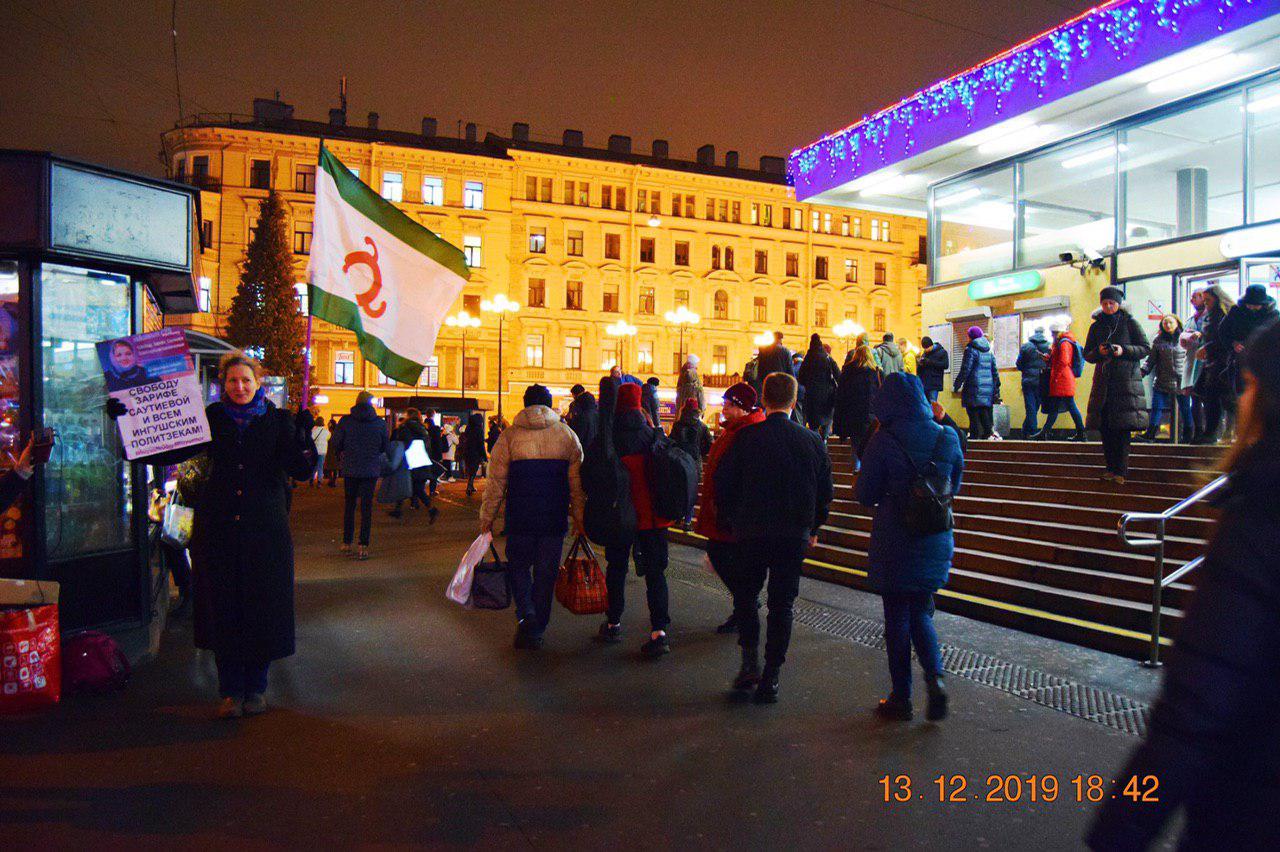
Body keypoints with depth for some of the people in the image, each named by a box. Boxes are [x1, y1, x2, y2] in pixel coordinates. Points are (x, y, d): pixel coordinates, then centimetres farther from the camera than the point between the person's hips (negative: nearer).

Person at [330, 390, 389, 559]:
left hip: (350, 469, 0)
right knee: (367, 506, 3)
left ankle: (346, 542, 17)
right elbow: (387, 448, 5)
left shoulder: (345, 421, -6)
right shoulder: (380, 423, -3)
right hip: (371, 470, 0)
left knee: (349, 504, 14)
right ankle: (363, 546, -2)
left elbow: (334, 445, -4)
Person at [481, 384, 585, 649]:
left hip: (520, 518, -1)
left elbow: (495, 482, -2)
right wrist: (579, 519, 12)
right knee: (546, 573, 11)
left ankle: (526, 615, -4)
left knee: (519, 566, 16)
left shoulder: (509, 436, -2)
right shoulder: (568, 435, 4)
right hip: (555, 519, 1)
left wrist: (487, 518, 6)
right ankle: (537, 631, 17)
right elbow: (577, 483, 5)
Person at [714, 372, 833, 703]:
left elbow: (723, 485, -4)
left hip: (751, 533, -2)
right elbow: (825, 492, 8)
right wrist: (812, 529, 20)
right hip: (794, 536, 2)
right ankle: (770, 678, 11)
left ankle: (750, 662, 5)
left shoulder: (746, 438, -8)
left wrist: (730, 523, 10)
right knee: (782, 604, 9)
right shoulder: (812, 441, 0)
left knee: (745, 595, 16)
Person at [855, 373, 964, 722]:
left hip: (894, 544, -4)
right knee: (920, 613, 19)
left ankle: (901, 698, 16)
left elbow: (865, 495, -9)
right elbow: (954, 486, 12)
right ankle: (934, 677, -1)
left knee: (897, 617, 9)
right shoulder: (947, 438, -1)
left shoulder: (883, 441, -15)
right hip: (937, 542, 4)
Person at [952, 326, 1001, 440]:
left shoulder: (971, 350, -6)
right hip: (988, 390, 6)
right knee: (985, 416, 8)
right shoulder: (989, 352, 15)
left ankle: (974, 437, -8)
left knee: (974, 417, -5)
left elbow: (965, 370, -11)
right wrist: (996, 391, 21)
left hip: (974, 389, -6)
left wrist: (956, 386, -5)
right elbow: (995, 372, 16)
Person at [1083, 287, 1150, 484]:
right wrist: (1099, 352, -8)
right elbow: (1087, 354, 14)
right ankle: (1111, 468, 6)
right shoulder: (1096, 327, 13)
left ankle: (1120, 471, -8)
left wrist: (1124, 350, -14)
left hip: (1127, 380, -4)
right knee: (1105, 427, 0)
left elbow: (1146, 349, 2)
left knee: (1123, 426, -8)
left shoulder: (1130, 323, 3)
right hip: (1103, 382, 4)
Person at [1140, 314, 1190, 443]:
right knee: (1156, 408, -3)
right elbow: (1151, 359, 7)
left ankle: (1187, 436, 19)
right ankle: (1150, 434, -1)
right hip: (1162, 382, 1)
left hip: (1181, 382, -1)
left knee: (1185, 409, 8)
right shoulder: (1158, 340, 6)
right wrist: (1143, 370, -5)